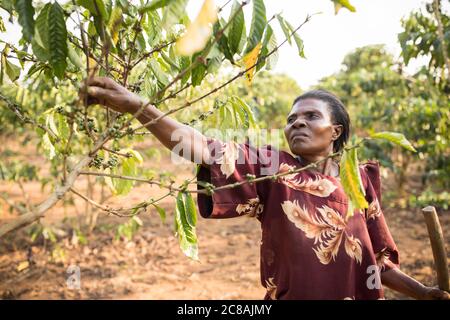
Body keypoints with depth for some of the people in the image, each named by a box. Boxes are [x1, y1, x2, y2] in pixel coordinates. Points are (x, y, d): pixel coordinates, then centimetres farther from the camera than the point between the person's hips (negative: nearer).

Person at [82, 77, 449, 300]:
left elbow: (375, 259, 7)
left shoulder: (360, 184, -1)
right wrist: (136, 106, -35)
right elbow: (206, 151, -25)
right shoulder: (273, 169, -10)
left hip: (352, 293, 2)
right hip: (288, 294, -2)